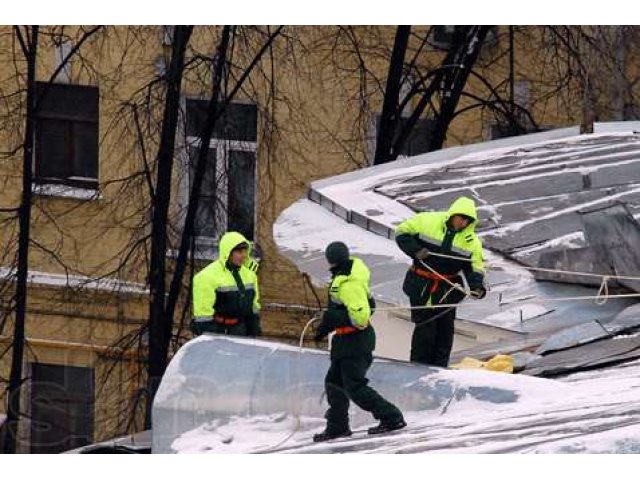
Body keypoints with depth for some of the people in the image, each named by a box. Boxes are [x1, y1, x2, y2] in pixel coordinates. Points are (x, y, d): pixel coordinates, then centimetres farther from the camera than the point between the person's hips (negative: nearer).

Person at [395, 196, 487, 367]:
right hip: (421, 286, -3)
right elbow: (402, 232, 0)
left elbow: (475, 267, 1)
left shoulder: (471, 241, -3)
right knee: (425, 327, -5)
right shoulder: (427, 221, -10)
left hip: (448, 288, 3)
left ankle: (440, 367, 20)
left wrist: (477, 287, -18)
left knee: (445, 328, 8)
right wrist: (415, 250, -15)